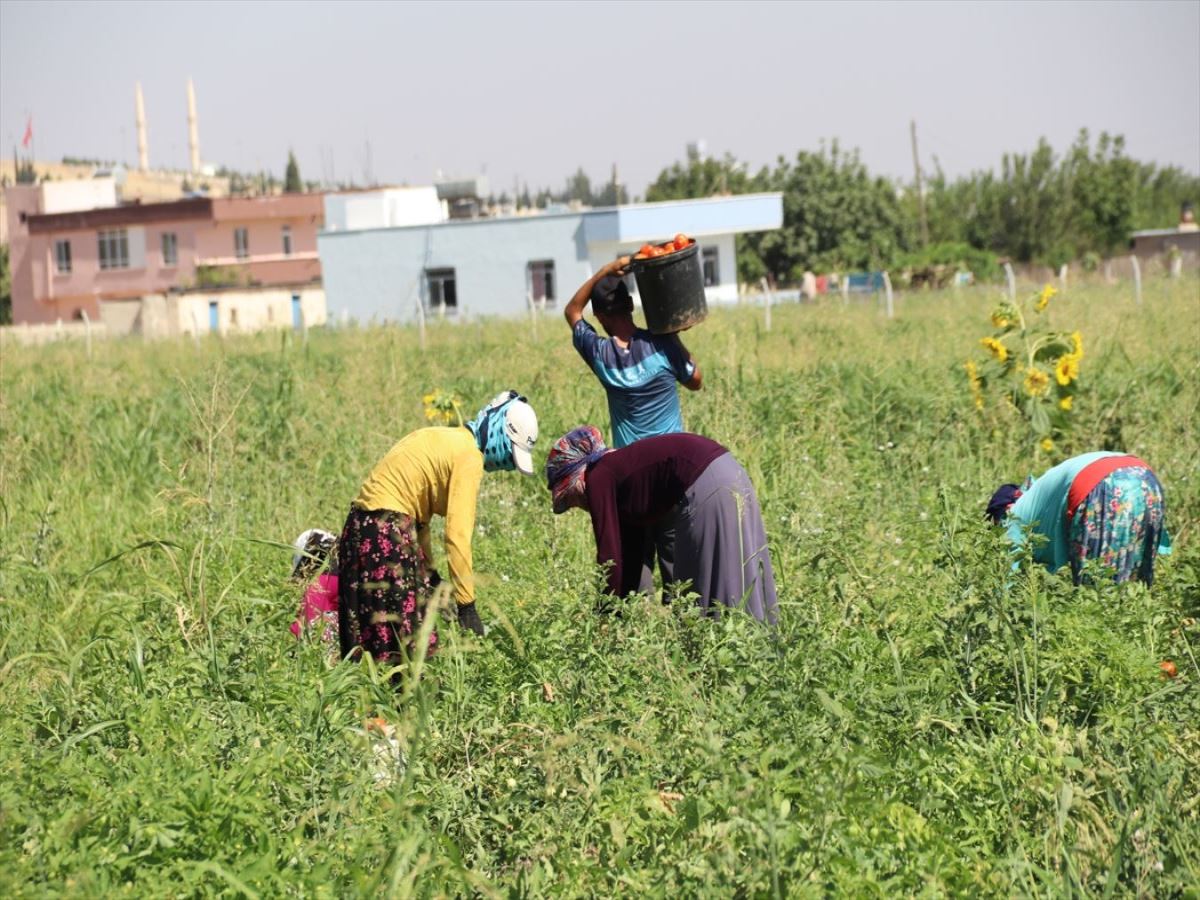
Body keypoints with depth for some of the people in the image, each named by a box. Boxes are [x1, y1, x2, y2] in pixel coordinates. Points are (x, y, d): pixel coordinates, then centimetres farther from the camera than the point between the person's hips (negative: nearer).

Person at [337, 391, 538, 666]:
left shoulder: (444, 439, 16)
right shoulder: (469, 457, -12)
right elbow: (457, 536, -18)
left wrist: (428, 573, 16)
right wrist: (467, 604, -14)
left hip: (364, 526, 10)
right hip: (387, 533, -10)